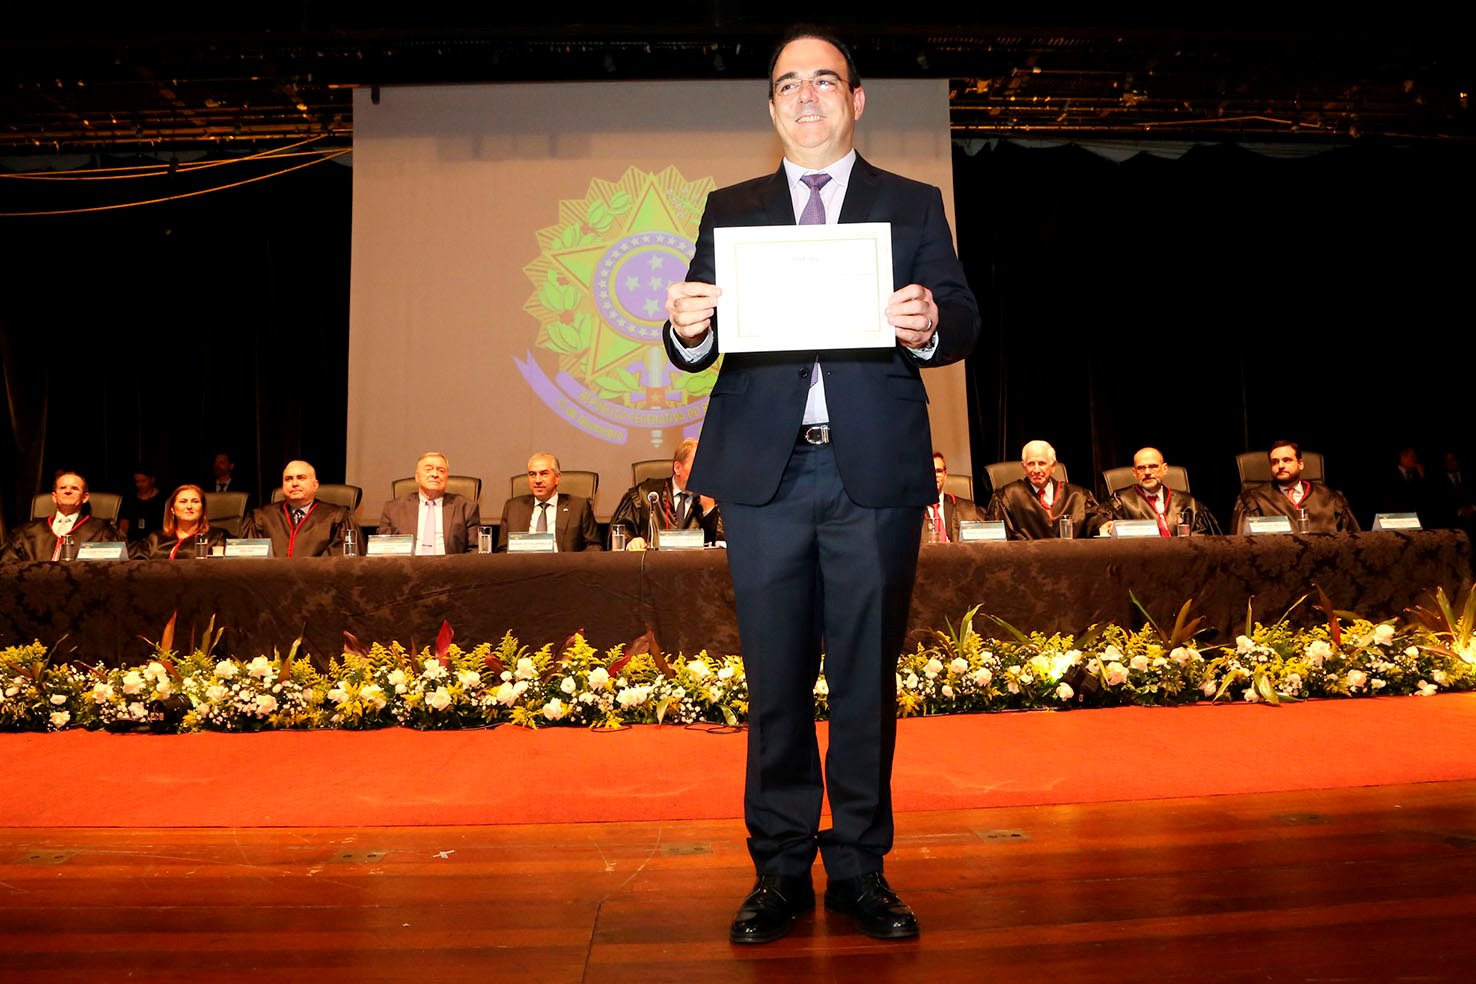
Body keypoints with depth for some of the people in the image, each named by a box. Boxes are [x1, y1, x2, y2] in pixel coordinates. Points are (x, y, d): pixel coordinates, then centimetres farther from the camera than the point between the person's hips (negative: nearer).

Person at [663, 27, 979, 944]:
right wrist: (687, 330, -16)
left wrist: (929, 326, -20)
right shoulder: (731, 210, 16)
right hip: (765, 471, 1)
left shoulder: (913, 205, 13)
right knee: (776, 681, 6)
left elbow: (962, 324, 2)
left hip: (877, 470, 0)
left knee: (868, 679, 5)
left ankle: (860, 869, 20)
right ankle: (781, 873, 19)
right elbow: (698, 349, 7)